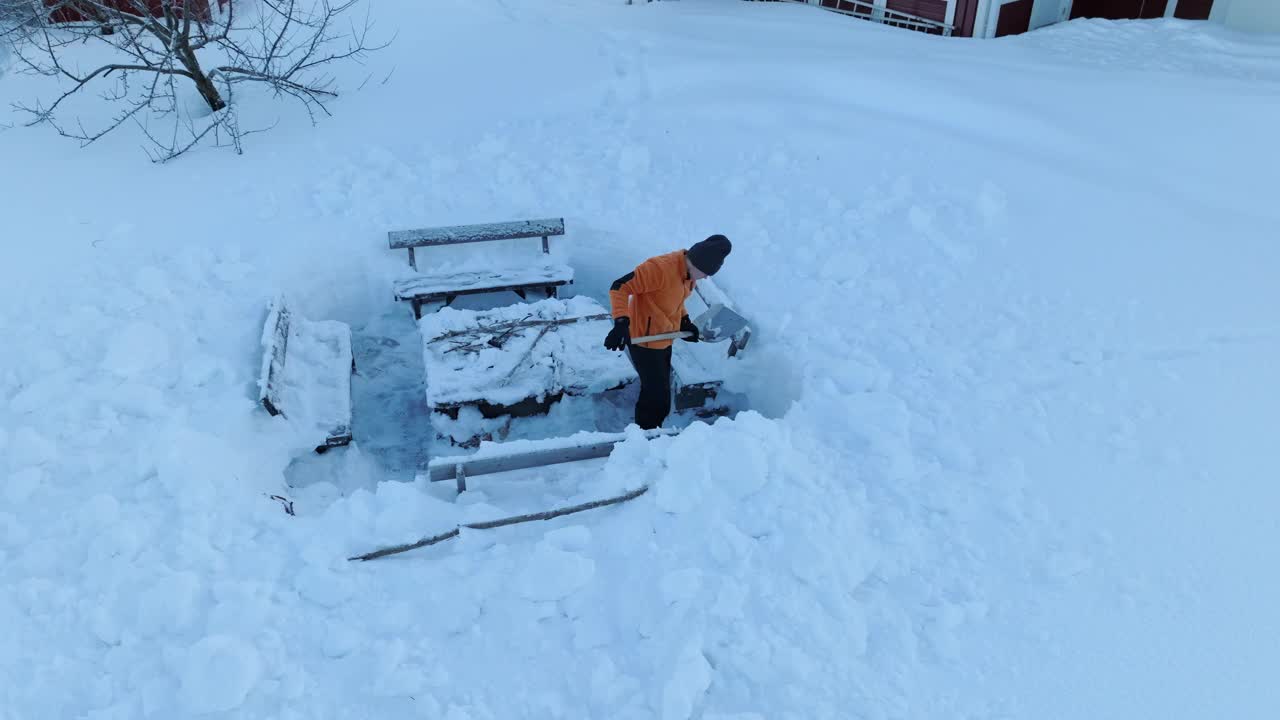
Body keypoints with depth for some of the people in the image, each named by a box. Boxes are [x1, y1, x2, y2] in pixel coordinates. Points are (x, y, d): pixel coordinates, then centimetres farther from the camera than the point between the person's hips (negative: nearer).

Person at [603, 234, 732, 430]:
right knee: (658, 398, -2)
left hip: (663, 340, 9)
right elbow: (620, 287, -30)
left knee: (657, 392, 23)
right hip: (644, 340, -9)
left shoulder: (689, 273, 0)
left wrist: (685, 321, 8)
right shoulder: (660, 267, -29)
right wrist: (621, 323, -40)